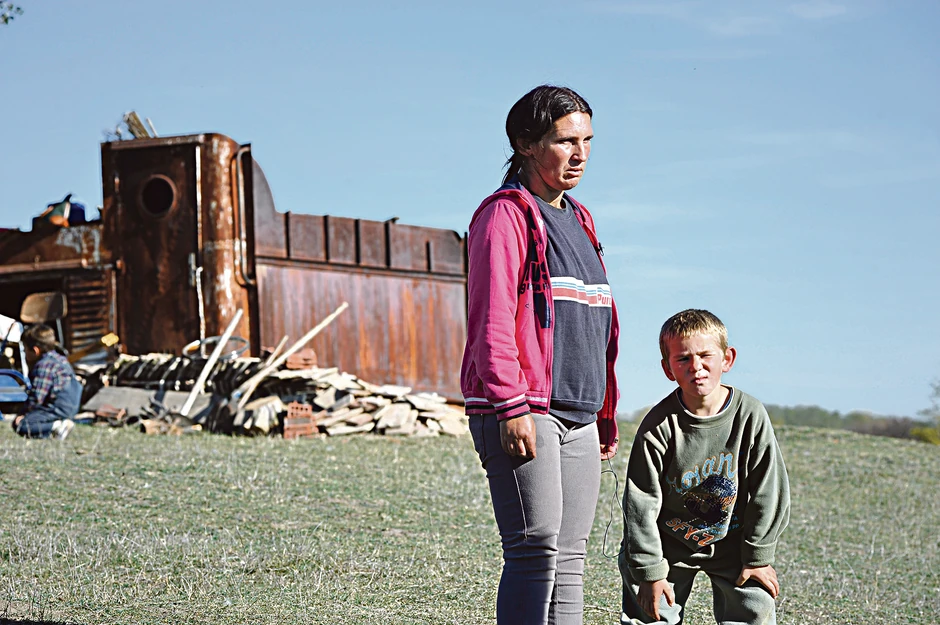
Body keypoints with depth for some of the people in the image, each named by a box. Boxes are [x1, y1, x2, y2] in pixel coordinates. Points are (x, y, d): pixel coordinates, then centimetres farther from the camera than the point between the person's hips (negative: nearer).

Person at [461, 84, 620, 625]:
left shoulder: (578, 221, 22)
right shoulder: (506, 214, -4)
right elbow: (492, 319, -13)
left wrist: (605, 416, 24)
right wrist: (511, 405, -21)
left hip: (578, 415, 8)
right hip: (523, 411, -8)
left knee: (570, 556, 6)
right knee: (537, 547, -13)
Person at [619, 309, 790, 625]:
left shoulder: (750, 415, -15)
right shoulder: (659, 425, -20)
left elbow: (768, 491, -7)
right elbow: (641, 503, -15)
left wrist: (758, 556, -6)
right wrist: (650, 572, -15)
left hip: (731, 541, 1)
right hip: (670, 544, -1)